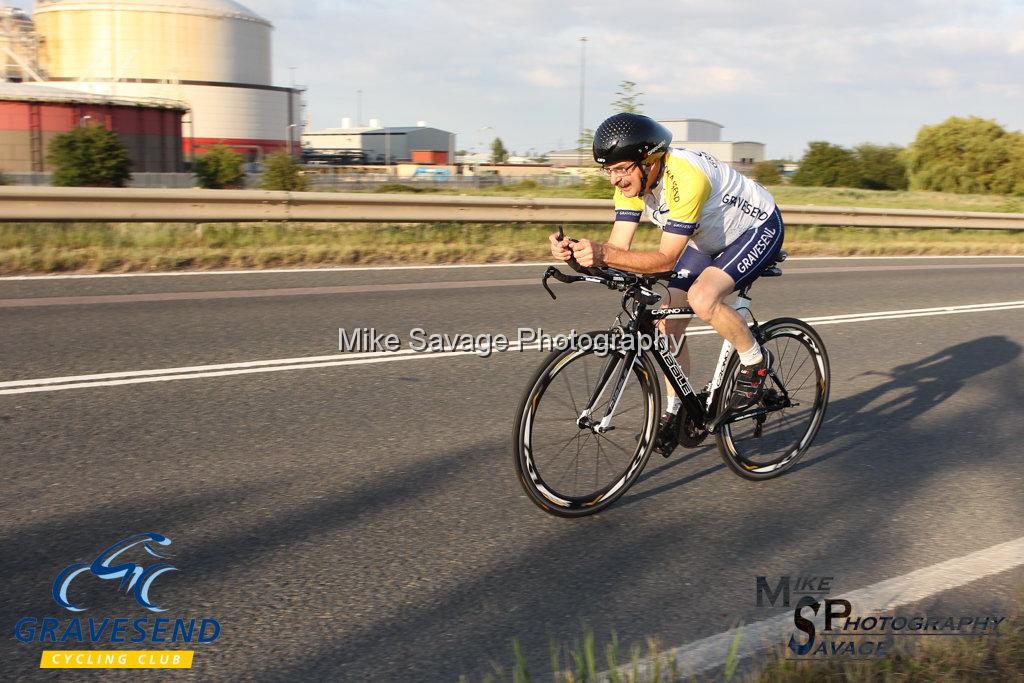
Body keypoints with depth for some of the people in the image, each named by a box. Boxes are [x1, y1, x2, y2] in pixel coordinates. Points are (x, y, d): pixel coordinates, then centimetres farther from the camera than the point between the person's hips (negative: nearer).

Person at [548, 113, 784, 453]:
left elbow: (666, 259, -38)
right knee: (668, 322, -3)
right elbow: (618, 248, -16)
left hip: (758, 228, -8)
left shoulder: (686, 177, -37)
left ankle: (756, 362, -5)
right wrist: (576, 250, -36)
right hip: (711, 240, 8)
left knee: (702, 298, -32)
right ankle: (676, 412, 13)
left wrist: (603, 253, -50)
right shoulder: (631, 180, -13)